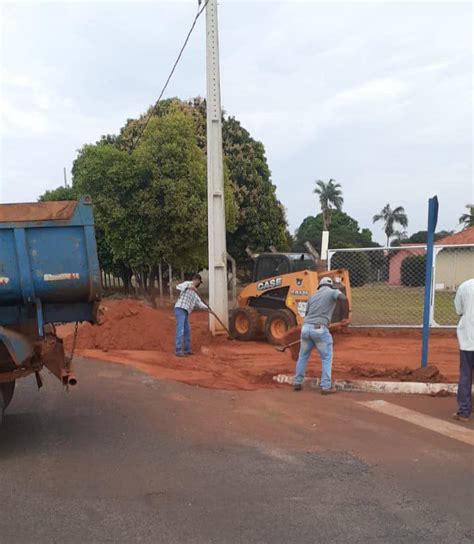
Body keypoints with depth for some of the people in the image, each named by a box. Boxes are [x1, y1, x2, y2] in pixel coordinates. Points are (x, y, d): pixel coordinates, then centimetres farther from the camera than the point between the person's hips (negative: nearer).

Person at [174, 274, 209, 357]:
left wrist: (206, 308, 5)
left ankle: (187, 350, 21)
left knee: (187, 331, 13)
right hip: (180, 309, -10)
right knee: (180, 330, -13)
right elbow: (178, 287, -19)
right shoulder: (187, 283, 0)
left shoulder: (194, 292, 24)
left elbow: (199, 303, 21)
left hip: (185, 312, 10)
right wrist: (189, 286, -33)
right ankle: (178, 351, -15)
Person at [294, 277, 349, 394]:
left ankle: (297, 383, 25)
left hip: (306, 327, 5)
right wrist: (346, 317, -9)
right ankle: (326, 387, 5)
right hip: (320, 329, -5)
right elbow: (344, 298, -16)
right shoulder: (334, 292, 7)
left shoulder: (313, 296, 23)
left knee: (303, 356, 21)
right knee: (327, 358, 8)